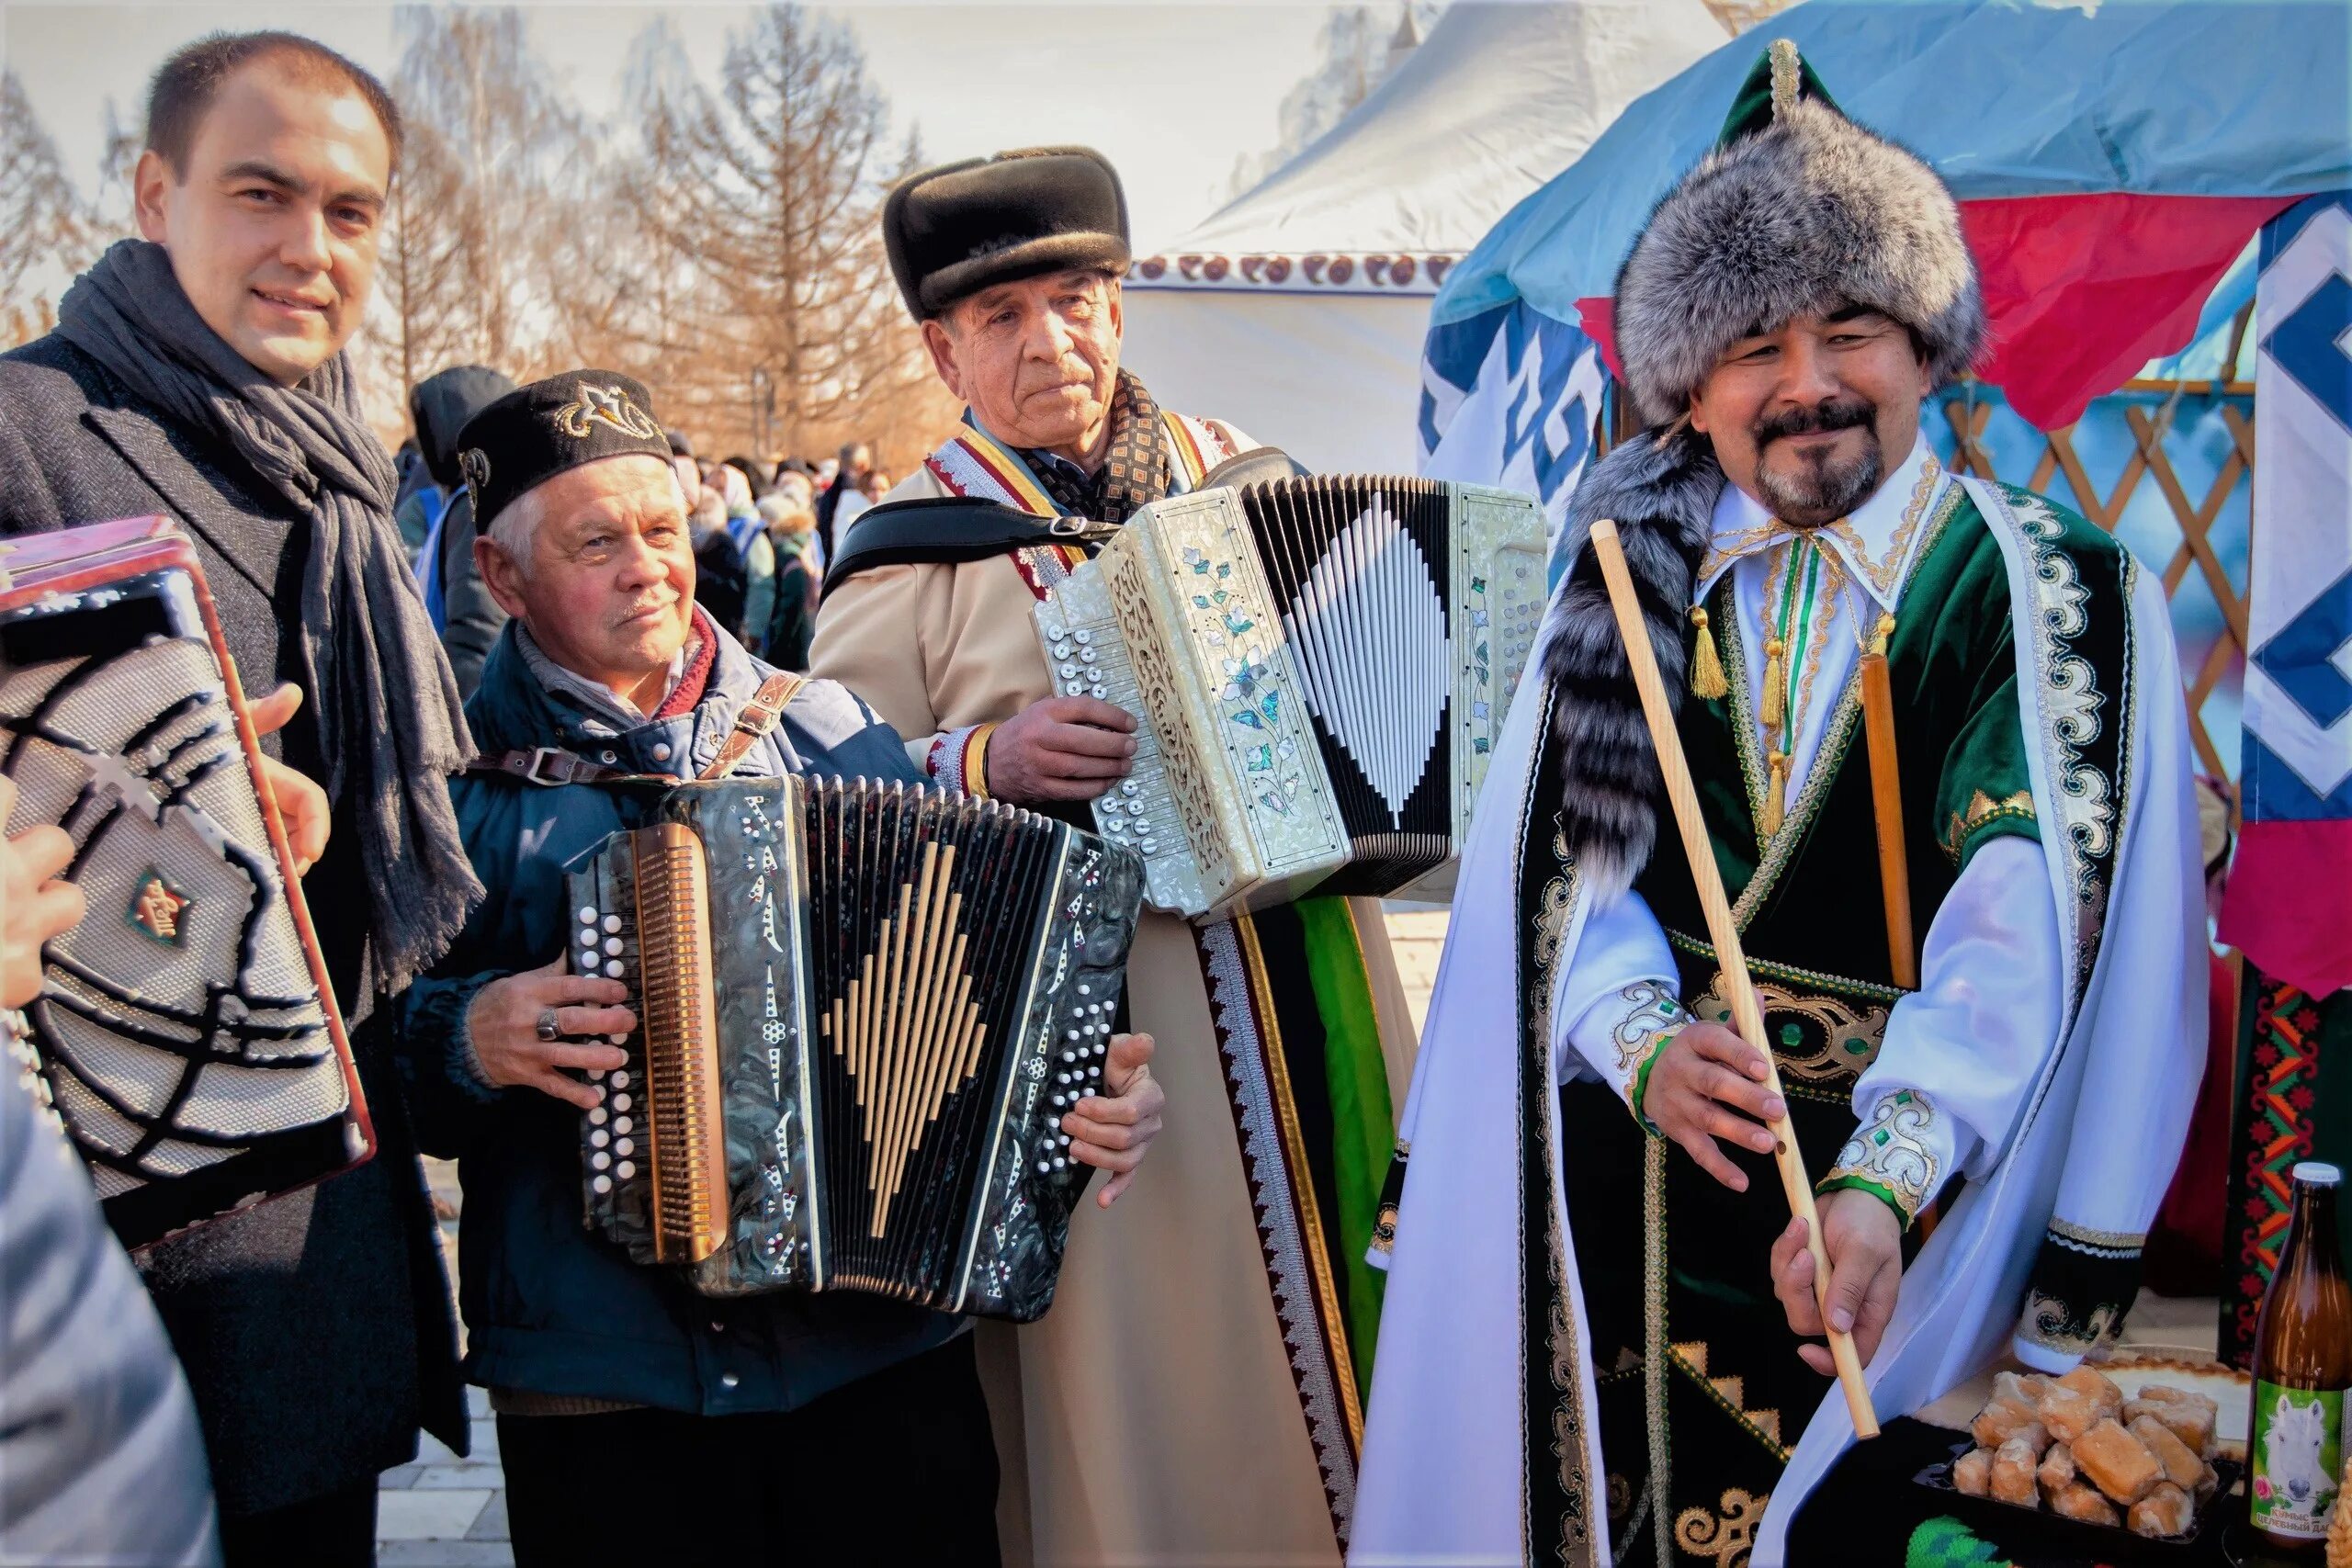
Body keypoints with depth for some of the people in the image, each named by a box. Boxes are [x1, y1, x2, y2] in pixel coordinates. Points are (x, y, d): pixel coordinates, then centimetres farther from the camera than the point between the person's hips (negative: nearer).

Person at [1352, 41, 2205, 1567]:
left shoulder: (2059, 600, -5)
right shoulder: (1628, 580, 5)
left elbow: (2022, 933, -15)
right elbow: (1564, 857, -1)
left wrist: (1887, 1182, -27)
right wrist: (1646, 1045, -19)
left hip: (1903, 1172, -2)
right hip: (1623, 1191, 2)